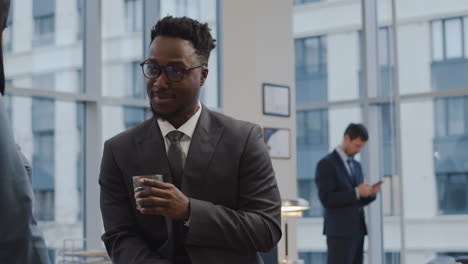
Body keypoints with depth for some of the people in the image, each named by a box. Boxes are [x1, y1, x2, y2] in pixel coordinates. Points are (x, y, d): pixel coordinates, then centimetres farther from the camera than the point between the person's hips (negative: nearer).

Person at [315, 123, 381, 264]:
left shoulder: (356, 165, 18)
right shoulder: (326, 164, -9)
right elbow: (327, 199, -17)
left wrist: (371, 193, -1)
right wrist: (356, 192, -21)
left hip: (357, 230, 8)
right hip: (339, 231, -8)